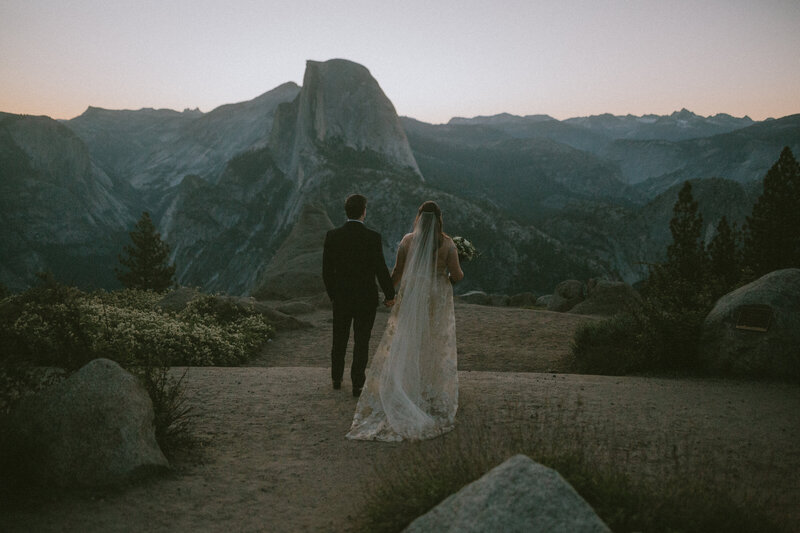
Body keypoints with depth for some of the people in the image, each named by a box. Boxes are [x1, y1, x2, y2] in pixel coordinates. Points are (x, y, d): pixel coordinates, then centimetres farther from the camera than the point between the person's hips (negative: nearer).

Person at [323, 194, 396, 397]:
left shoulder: (332, 236, -6)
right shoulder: (373, 237, -15)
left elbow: (327, 270, -1)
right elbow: (380, 269, -13)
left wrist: (332, 295, 12)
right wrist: (390, 295, 1)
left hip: (340, 298, 3)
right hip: (366, 299, -3)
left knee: (339, 340, 19)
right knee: (361, 342, 8)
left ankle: (336, 379, 32)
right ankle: (357, 385, 10)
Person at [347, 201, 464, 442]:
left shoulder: (407, 241, -7)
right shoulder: (447, 244, -10)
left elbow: (397, 272, -1)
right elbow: (456, 275, -9)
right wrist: (457, 276, 16)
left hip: (410, 298, 0)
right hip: (438, 302, 0)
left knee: (401, 347, 8)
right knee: (436, 349, 10)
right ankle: (435, 398, 17)